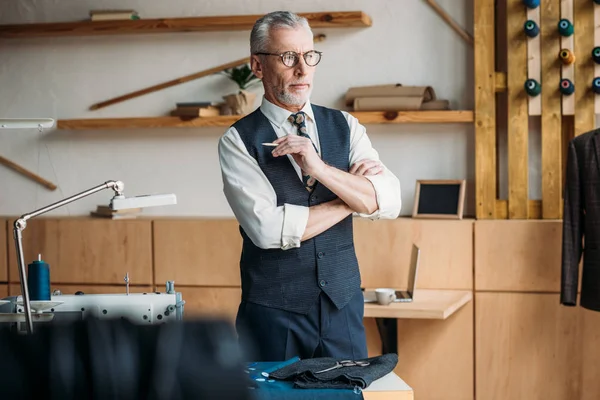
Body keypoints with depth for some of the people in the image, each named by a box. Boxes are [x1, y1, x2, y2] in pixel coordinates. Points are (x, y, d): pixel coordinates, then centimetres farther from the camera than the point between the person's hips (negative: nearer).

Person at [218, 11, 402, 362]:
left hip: (344, 306, 3)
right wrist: (353, 198, -8)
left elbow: (389, 203, -6)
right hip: (274, 313, -3)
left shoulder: (345, 126, 6)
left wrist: (320, 169, -20)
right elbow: (268, 228, -18)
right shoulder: (238, 141, -5)